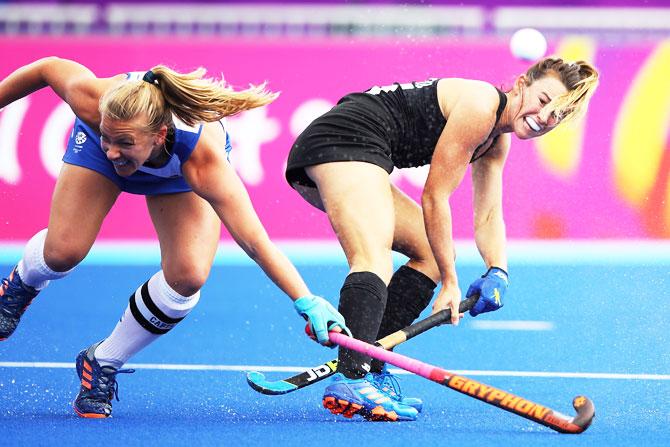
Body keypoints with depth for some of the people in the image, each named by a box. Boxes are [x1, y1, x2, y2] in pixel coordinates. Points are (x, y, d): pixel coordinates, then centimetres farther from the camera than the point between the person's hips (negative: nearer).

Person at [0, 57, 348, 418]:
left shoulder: (203, 156, -46)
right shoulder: (92, 102, -42)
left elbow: (255, 242, -49)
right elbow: (49, 68, -20)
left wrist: (307, 302, -58)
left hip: (178, 175, -1)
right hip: (93, 153, 1)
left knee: (187, 276, -22)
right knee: (62, 252, -13)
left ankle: (103, 362, 5)